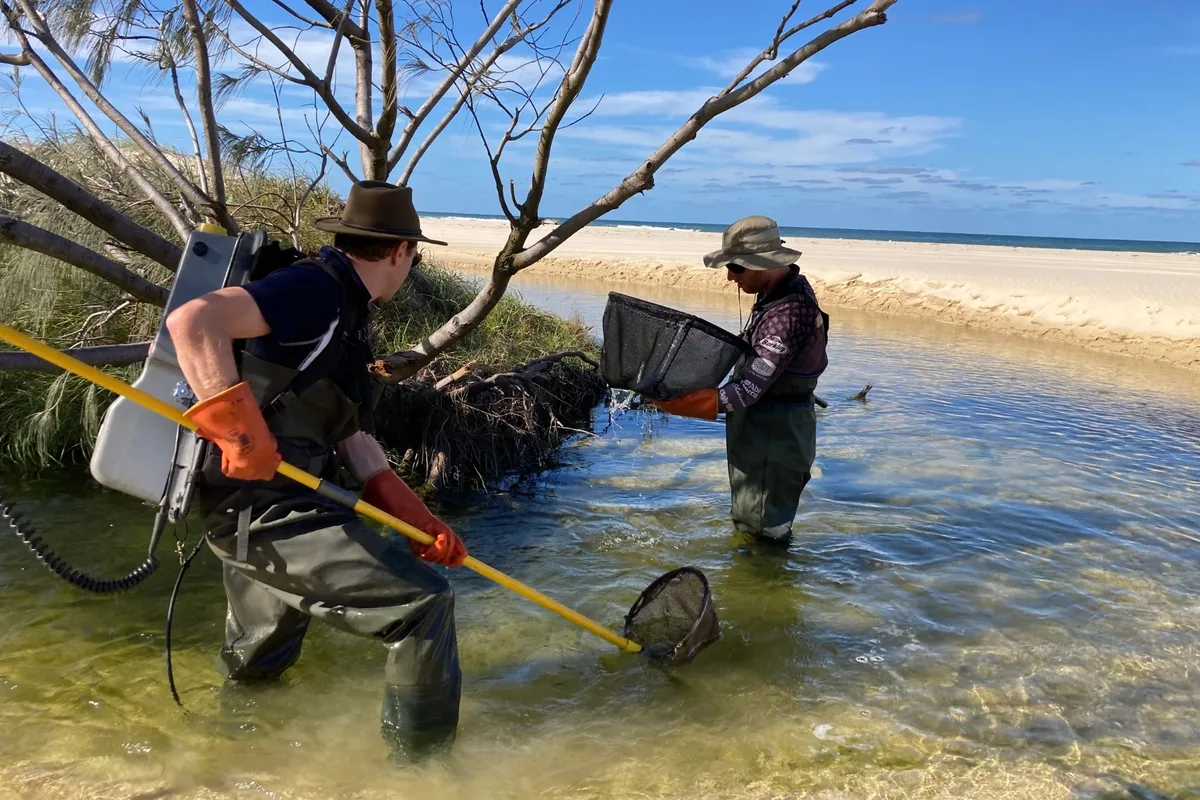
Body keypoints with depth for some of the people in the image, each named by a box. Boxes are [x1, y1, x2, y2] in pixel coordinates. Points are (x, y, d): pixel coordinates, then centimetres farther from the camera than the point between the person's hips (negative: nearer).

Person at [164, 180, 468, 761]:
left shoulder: (344, 314, 17)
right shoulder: (316, 289, -14)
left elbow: (351, 434, 17)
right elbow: (192, 321, -28)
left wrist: (414, 516, 10)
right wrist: (236, 425, -29)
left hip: (254, 511, 10)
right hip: (264, 509, -10)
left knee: (253, 673, 29)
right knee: (422, 603, -9)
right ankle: (422, 761, 6)